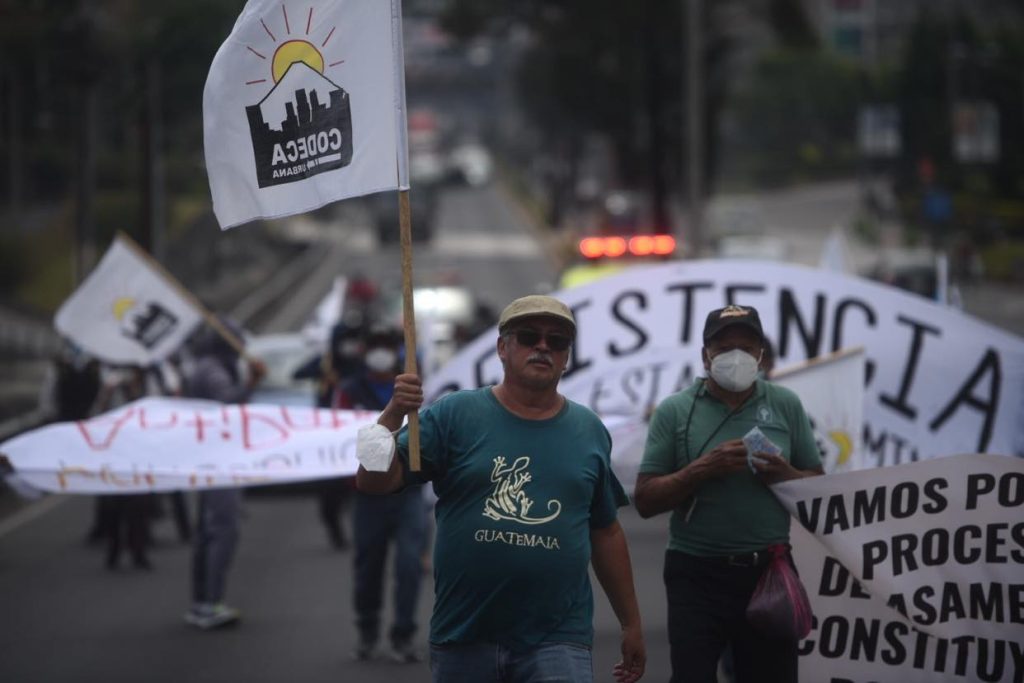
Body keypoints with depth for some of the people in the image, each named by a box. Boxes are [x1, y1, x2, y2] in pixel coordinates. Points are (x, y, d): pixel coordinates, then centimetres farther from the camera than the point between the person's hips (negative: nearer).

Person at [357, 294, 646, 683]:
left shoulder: (589, 431, 7)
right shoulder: (455, 415, -1)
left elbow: (606, 534, 15)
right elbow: (373, 483, -6)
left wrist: (631, 624, 16)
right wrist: (394, 414, -22)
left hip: (557, 644, 1)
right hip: (463, 638, -1)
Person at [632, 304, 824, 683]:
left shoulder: (785, 405, 7)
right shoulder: (674, 411, 0)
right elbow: (645, 500, -3)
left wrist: (786, 475, -11)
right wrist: (702, 469, -17)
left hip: (769, 571, 2)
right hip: (697, 575, -2)